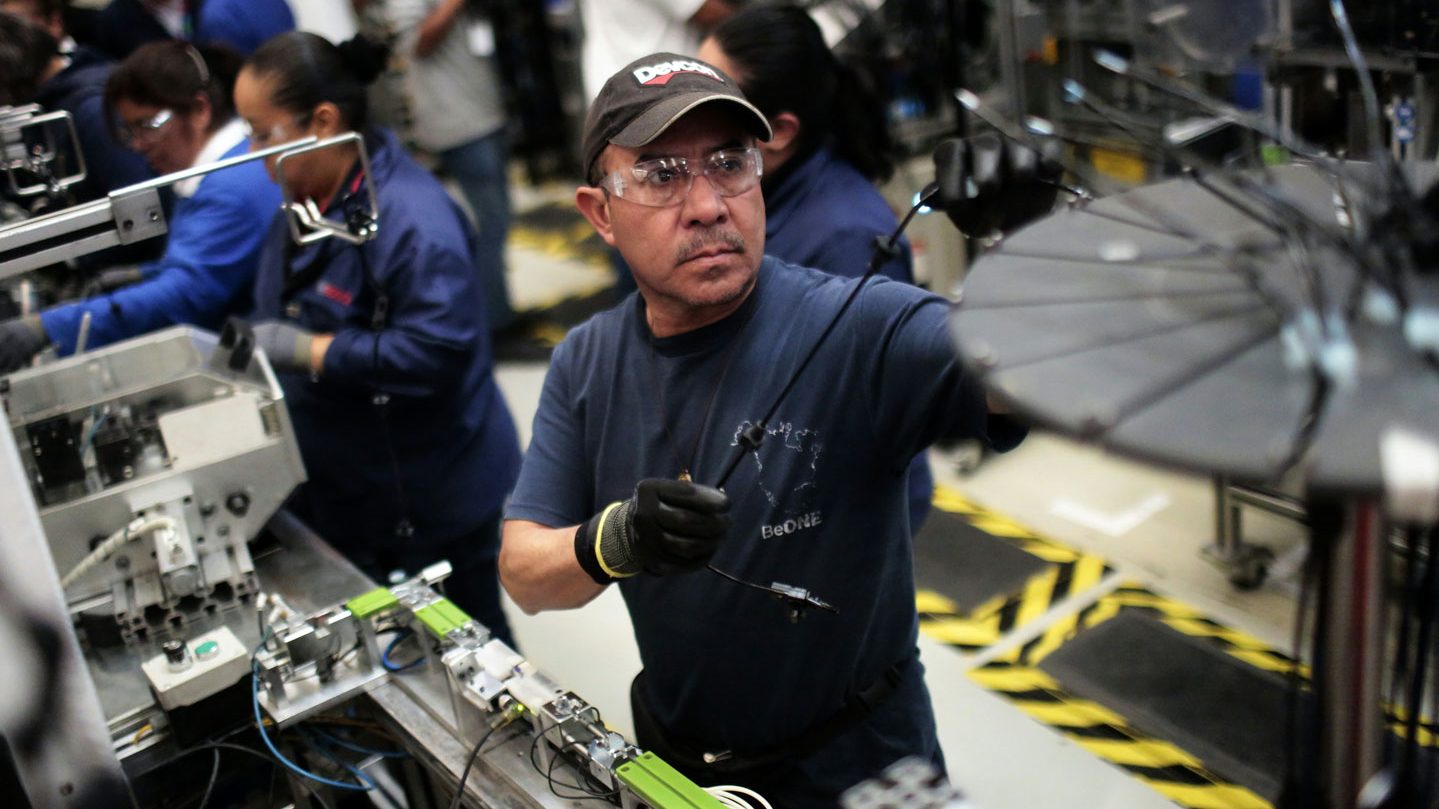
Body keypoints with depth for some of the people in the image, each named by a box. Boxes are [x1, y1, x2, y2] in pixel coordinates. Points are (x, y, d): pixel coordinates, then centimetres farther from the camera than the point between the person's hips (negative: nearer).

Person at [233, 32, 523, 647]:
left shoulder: (412, 220, -26)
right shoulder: (312, 199, 4)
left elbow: (436, 350, -32)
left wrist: (307, 352, -27)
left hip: (431, 498, -9)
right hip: (345, 491, 9)